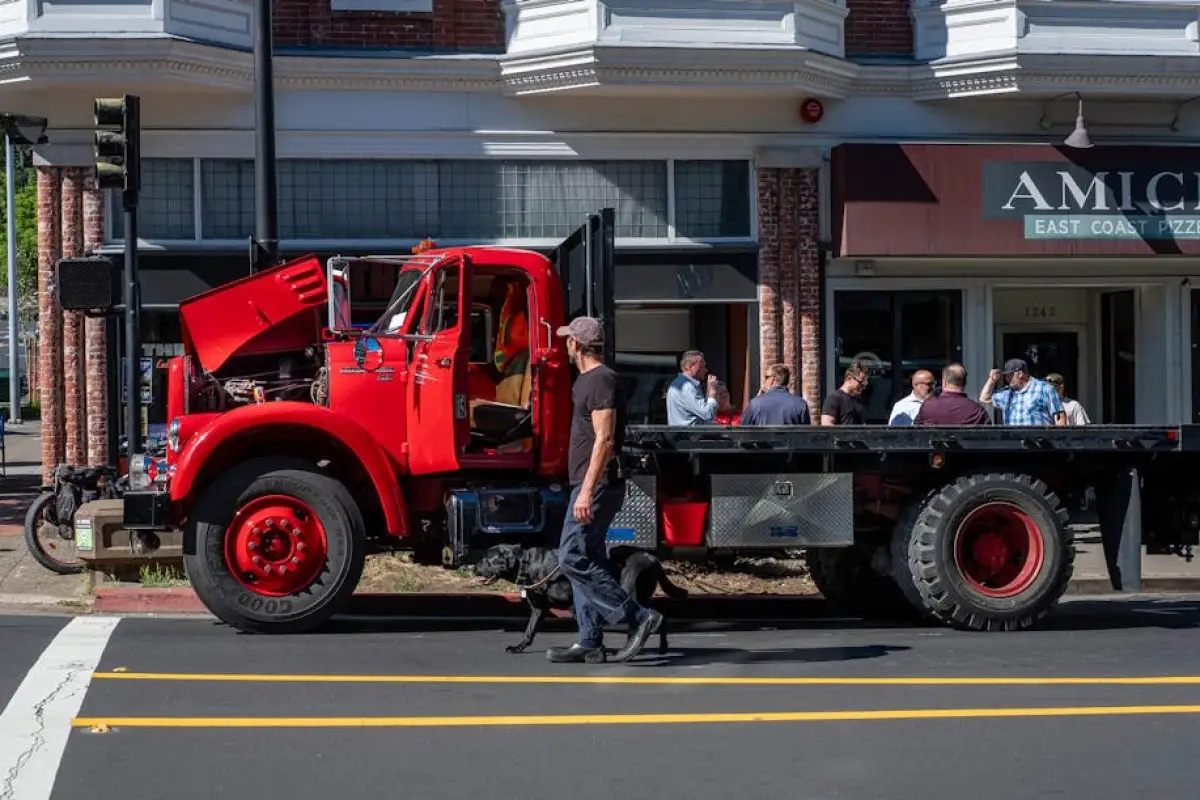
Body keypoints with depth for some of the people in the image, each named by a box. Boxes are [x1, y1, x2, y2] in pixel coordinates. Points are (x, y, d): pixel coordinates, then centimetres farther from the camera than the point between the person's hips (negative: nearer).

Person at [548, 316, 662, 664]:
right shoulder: (588, 379, 19)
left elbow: (604, 439, -22)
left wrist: (587, 490, -27)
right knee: (585, 561, 10)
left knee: (573, 560, -13)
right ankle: (590, 643, 12)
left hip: (597, 486, -10)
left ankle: (639, 617, -11)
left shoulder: (601, 380, -14)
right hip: (589, 486, 10)